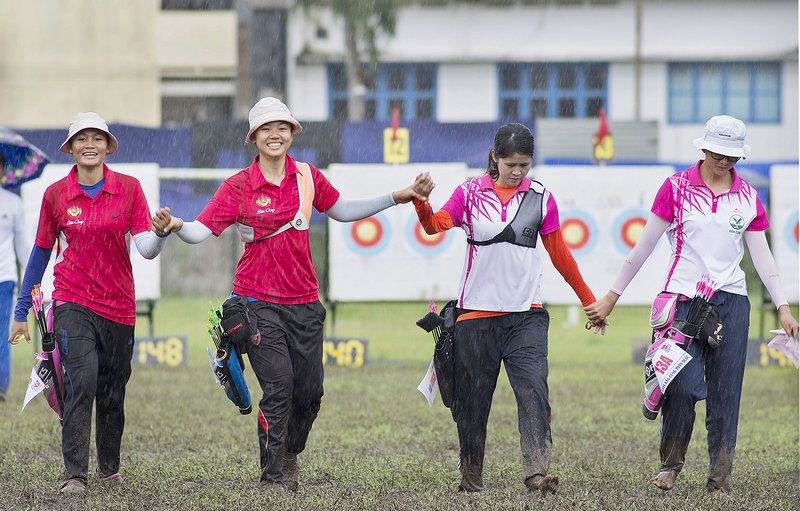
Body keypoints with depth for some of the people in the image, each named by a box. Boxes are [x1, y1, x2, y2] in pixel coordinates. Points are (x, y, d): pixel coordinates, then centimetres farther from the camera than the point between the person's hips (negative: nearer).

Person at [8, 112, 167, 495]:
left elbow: (146, 249, -7)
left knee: (113, 392, 10)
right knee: (82, 382, -19)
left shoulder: (128, 188, 0)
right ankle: (74, 474, -18)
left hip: (119, 305, 2)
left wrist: (160, 233, -30)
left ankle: (108, 468, 30)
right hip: (73, 302, -2)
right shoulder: (56, 194, 0)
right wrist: (21, 312, 12)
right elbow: (40, 253, 9)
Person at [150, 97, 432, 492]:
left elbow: (342, 211, 20)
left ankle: (289, 453, 34)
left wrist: (397, 198, 17)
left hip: (304, 301, 4)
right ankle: (272, 476, -1)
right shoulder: (239, 186, -7)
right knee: (278, 388, -14)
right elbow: (202, 230, -15)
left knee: (310, 392, 5)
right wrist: (176, 226, -37)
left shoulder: (307, 177, 4)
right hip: (259, 302, -4)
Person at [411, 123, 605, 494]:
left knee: (533, 390, -17)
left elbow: (559, 253, 15)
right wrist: (421, 204, -34)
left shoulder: (540, 197, 7)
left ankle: (537, 472, -25)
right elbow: (436, 225, -12)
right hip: (477, 312, 0)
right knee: (473, 399, 6)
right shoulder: (470, 193, 3)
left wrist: (588, 299, 18)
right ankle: (471, 476, 19)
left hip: (526, 314, 0)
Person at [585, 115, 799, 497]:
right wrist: (612, 297, 4)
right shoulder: (677, 188, 1)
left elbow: (761, 255, 11)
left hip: (731, 301, 3)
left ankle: (720, 479, 7)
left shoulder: (748, 196, 9)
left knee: (725, 394, -1)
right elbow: (644, 246, 3)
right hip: (684, 298, -3)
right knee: (684, 386, -15)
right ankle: (670, 464, 7)